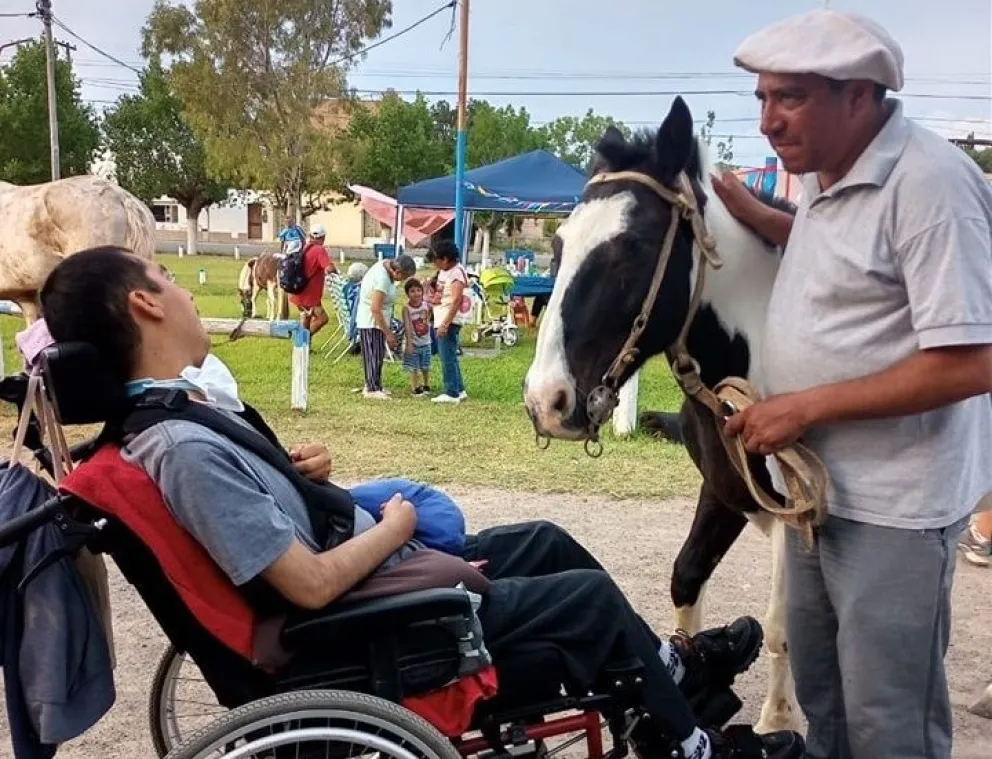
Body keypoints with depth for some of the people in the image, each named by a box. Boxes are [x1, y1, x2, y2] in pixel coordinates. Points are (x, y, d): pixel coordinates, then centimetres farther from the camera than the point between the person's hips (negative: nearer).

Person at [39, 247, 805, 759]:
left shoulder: (187, 409, 0)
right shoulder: (184, 450, -29)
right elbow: (312, 584, -29)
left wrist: (306, 468, -5)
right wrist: (395, 527, -13)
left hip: (379, 569, 9)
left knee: (545, 541, 18)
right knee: (592, 595, 0)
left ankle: (665, 664, 38)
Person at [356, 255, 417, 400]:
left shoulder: (386, 266, 3)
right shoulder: (382, 278, -26)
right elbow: (375, 309, -27)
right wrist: (387, 333, -24)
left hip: (377, 321, 10)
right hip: (371, 322, -10)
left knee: (377, 355, 13)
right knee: (373, 355, -5)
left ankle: (372, 386, 20)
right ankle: (372, 389, 0)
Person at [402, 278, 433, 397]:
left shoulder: (427, 305, -3)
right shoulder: (406, 308, -12)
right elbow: (407, 326, -18)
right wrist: (409, 343, -24)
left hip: (426, 343, 3)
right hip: (413, 343, -3)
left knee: (426, 367, 13)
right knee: (413, 368, 1)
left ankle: (426, 386, 30)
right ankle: (415, 388, 13)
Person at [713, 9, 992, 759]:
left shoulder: (929, 183, -22)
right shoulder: (827, 173, 5)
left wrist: (807, 406, -23)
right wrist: (749, 212, 10)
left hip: (892, 504, -9)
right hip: (817, 486, 9)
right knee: (818, 686, 23)